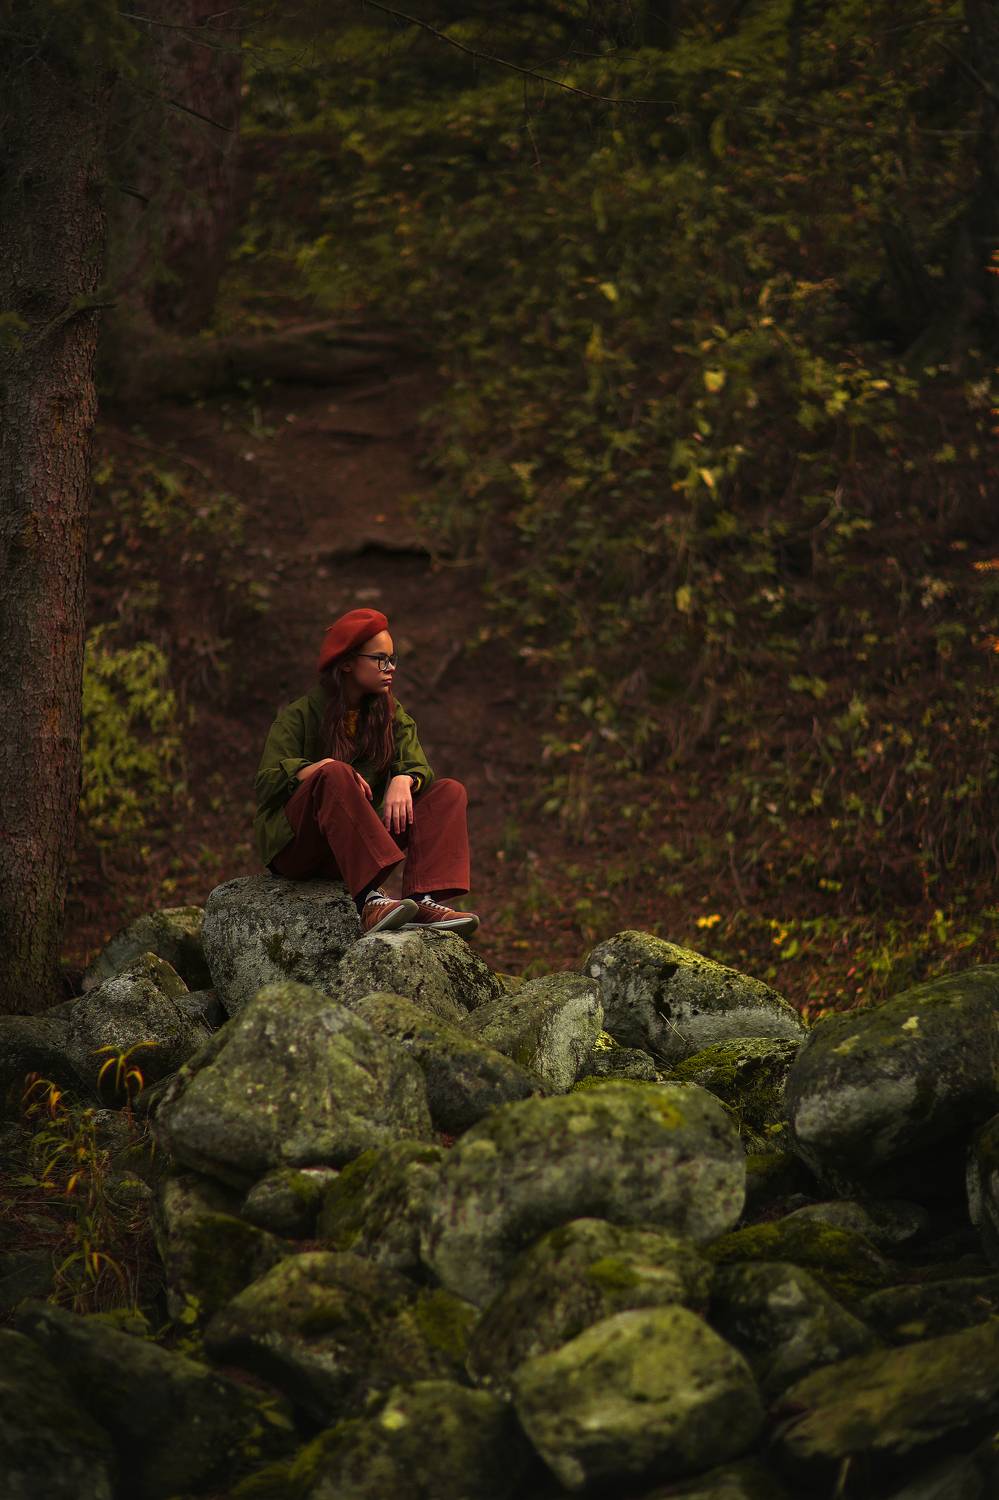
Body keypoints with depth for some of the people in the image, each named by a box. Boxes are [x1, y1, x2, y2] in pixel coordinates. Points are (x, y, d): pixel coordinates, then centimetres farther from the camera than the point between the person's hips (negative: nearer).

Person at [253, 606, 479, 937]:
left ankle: (423, 898, -37)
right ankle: (370, 900, -51)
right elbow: (265, 782, -12)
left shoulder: (392, 716, 14)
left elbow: (418, 768, -1)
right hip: (296, 845, -5)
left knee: (449, 791, -10)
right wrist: (322, 768, -28)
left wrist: (403, 780, -25)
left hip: (358, 844, 5)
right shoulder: (298, 716, -1)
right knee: (335, 774, -33)